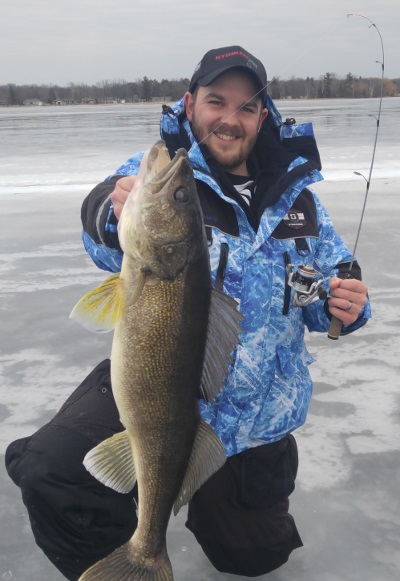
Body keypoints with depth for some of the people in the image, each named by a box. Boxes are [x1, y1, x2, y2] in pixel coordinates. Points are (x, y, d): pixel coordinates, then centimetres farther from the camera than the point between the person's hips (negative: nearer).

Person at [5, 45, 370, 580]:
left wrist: (343, 304, -12)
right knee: (49, 474, -28)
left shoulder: (297, 196, 3)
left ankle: (213, 500, 55)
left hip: (257, 420, 4)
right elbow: (116, 253, -29)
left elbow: (320, 304, 11)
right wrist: (118, 216, -53)